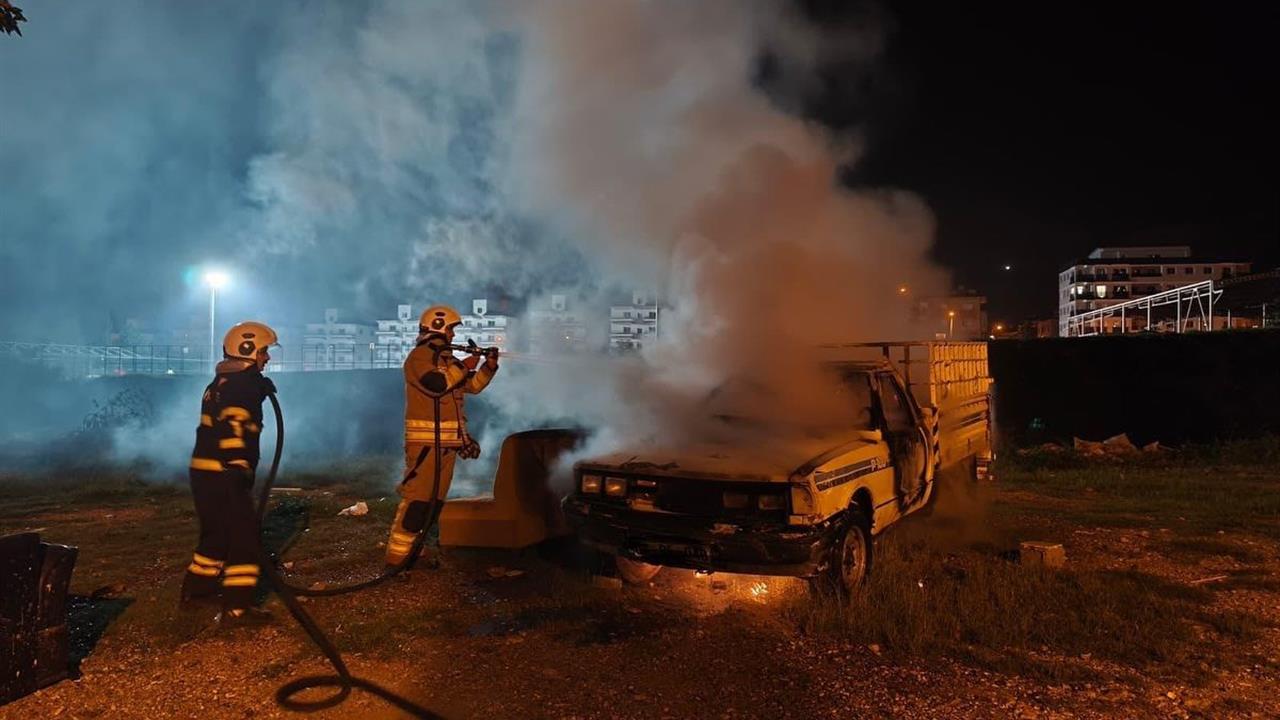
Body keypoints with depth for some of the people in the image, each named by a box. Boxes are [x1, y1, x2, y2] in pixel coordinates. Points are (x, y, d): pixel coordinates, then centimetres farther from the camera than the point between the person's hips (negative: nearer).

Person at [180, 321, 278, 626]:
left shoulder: (221, 383, 17)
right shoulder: (241, 385, -15)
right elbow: (232, 428, -24)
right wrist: (239, 468, -26)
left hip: (205, 472, 10)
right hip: (223, 474, -10)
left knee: (217, 533, 23)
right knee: (243, 536, -7)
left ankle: (196, 590, 35)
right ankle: (236, 608, -6)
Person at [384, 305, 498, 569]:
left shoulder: (446, 358, 20)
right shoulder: (419, 356, -8)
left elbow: (471, 386, 19)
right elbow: (436, 384, -25)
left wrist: (489, 365, 5)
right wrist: (464, 366, -14)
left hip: (447, 441, 9)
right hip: (425, 441, -9)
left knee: (435, 499, 11)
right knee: (416, 498, -12)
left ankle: (413, 550, 19)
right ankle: (396, 556, -10)